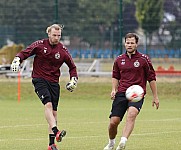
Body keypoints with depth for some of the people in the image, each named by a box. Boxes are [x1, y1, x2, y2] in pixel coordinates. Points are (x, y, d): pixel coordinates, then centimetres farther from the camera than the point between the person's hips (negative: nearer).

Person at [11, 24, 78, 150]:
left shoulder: (63, 51, 4)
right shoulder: (39, 45, -2)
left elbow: (72, 67, 15)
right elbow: (25, 53, 2)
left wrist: (73, 80, 3)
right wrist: (17, 60, -17)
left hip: (54, 82, 3)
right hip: (39, 79, -3)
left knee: (54, 112, 2)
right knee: (48, 104, -26)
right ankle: (55, 132, -40)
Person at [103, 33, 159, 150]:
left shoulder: (144, 59, 1)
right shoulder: (119, 60, 11)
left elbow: (152, 78, 6)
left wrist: (155, 97, 6)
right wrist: (114, 89, 7)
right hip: (121, 93, 3)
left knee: (132, 114, -32)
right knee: (113, 122, -4)